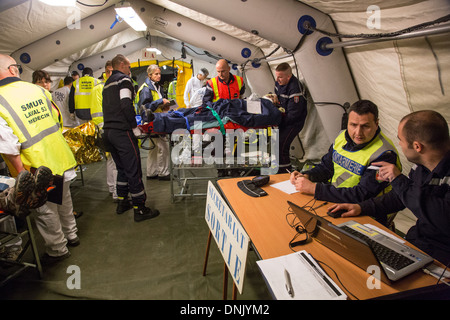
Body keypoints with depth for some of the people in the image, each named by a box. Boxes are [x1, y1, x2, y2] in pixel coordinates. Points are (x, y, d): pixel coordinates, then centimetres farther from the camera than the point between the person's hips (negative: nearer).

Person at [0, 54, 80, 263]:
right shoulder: (37, 90, 1)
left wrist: (21, 172, -10)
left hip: (38, 169, -5)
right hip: (60, 158, 6)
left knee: (46, 210, 11)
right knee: (64, 199, 23)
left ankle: (57, 249, 28)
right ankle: (71, 235, 42)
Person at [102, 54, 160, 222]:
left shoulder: (107, 83, 23)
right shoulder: (124, 79, -5)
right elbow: (126, 105, -18)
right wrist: (135, 127, -13)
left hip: (108, 131, 9)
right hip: (122, 132, -9)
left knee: (122, 168, 19)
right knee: (133, 171, -4)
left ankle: (122, 203, 27)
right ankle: (140, 209, 2)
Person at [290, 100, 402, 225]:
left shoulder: (384, 155, -19)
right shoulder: (343, 137, 3)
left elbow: (362, 196, -26)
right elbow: (326, 167, 15)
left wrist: (314, 188, -28)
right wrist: (306, 176, -7)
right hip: (333, 201, 6)